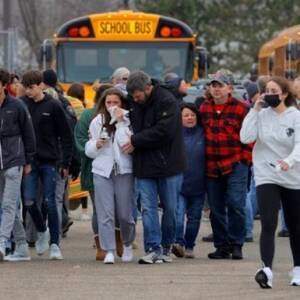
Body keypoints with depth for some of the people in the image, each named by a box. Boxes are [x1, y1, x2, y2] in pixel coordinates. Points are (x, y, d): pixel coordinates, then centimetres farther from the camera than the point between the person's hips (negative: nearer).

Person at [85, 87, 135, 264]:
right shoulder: (97, 122, 10)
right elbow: (89, 150, 15)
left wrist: (120, 123, -14)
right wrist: (97, 145, -6)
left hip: (124, 170, -2)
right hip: (102, 170, 2)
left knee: (125, 213, 3)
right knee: (105, 213, -5)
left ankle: (128, 244, 28)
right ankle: (109, 251, -4)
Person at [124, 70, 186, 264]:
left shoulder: (167, 102, -14)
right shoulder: (133, 102, 5)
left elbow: (164, 132, -21)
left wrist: (136, 141, -17)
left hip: (168, 164, -4)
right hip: (144, 165, 4)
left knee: (170, 208, 7)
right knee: (148, 208, -3)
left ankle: (167, 245, 22)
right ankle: (153, 249, -4)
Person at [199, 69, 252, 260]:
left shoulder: (240, 108, -2)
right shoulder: (204, 108, 10)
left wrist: (245, 158, -6)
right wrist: (203, 161, 12)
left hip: (235, 165, -4)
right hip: (212, 167, 5)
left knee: (235, 204, -11)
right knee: (216, 209, 7)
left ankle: (236, 245, -1)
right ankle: (222, 246, 15)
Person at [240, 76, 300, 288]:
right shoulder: (261, 115, 0)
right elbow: (245, 137, -11)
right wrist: (255, 110, -12)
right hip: (266, 177, 0)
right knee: (268, 225, -16)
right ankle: (267, 270, -26)